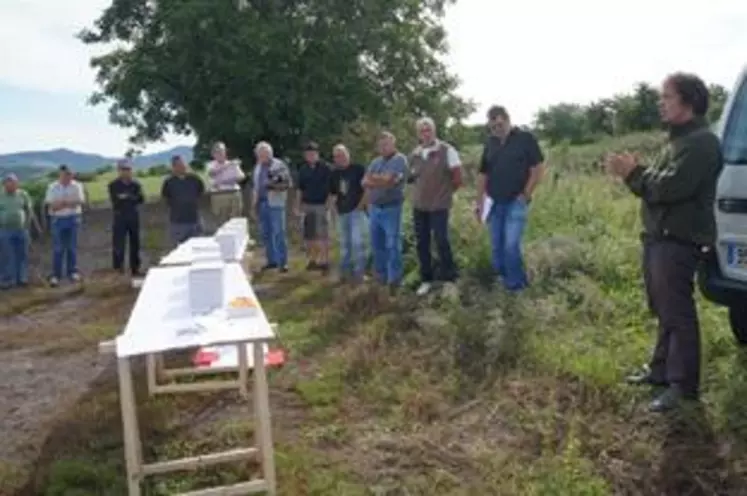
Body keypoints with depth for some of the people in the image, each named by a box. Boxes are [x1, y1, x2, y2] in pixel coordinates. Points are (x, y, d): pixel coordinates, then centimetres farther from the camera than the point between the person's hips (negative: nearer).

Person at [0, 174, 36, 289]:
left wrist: (27, 224, 1)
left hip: (21, 230, 2)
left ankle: (21, 278, 18)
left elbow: (29, 210, 7)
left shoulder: (23, 195, 3)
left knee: (22, 255, 8)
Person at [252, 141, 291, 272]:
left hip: (275, 203, -7)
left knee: (278, 233, -7)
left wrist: (274, 186, -22)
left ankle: (282, 262, -2)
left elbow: (287, 183, -7)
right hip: (261, 203, 7)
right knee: (265, 234, 9)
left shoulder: (279, 165, -5)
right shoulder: (258, 167, 16)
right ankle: (272, 260, 17)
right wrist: (254, 204, 16)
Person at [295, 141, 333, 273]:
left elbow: (331, 188, -4)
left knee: (322, 235, -3)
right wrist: (298, 206, 11)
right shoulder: (303, 170, 10)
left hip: (321, 205, -5)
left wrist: (328, 203, -10)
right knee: (309, 235, 8)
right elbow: (300, 190, 15)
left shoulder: (325, 168, -4)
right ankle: (312, 260, 18)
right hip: (307, 205, 5)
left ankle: (324, 260, 3)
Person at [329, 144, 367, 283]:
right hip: (342, 212, 6)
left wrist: (361, 204, -13)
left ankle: (359, 272, -3)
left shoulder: (358, 169, -6)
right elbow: (332, 193, 22)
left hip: (357, 210, -6)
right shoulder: (334, 173, 11)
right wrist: (336, 206, 9)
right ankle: (345, 271, 23)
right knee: (344, 243, 13)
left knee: (357, 242, -12)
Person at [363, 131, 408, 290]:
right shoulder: (376, 162, 15)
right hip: (374, 208, 7)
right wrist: (382, 181, -11)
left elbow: (389, 180, -18)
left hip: (391, 208, -7)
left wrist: (373, 178, -3)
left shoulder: (400, 160, -6)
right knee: (377, 244, 13)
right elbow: (364, 182, 5)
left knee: (392, 245, -4)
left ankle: (394, 279, 3)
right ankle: (380, 276, 25)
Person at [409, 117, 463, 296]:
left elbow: (457, 176, -7)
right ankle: (426, 280, 20)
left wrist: (446, 191, 3)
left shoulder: (446, 150, -9)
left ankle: (449, 280, 10)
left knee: (442, 242, -3)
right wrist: (420, 191, 11)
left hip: (439, 205, -5)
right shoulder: (414, 154, 7)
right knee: (421, 243, 9)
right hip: (418, 205, 6)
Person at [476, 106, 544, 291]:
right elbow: (483, 174, 12)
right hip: (494, 203, 5)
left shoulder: (525, 138, -7)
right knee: (496, 247, 8)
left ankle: (516, 285, 3)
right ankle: (500, 282, 22)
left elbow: (538, 168, -7)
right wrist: (479, 202, 8)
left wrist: (526, 194, -10)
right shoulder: (490, 143, 8)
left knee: (511, 245, -12)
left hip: (516, 202, -5)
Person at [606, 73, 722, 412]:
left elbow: (669, 187, -24)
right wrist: (634, 171, 2)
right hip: (659, 237, 10)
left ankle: (683, 385, 2)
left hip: (679, 241, -10)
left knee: (677, 313, -6)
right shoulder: (679, 140, 19)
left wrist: (633, 173, -10)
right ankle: (662, 369, 30)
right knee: (664, 310, 18)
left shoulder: (700, 142, -15)